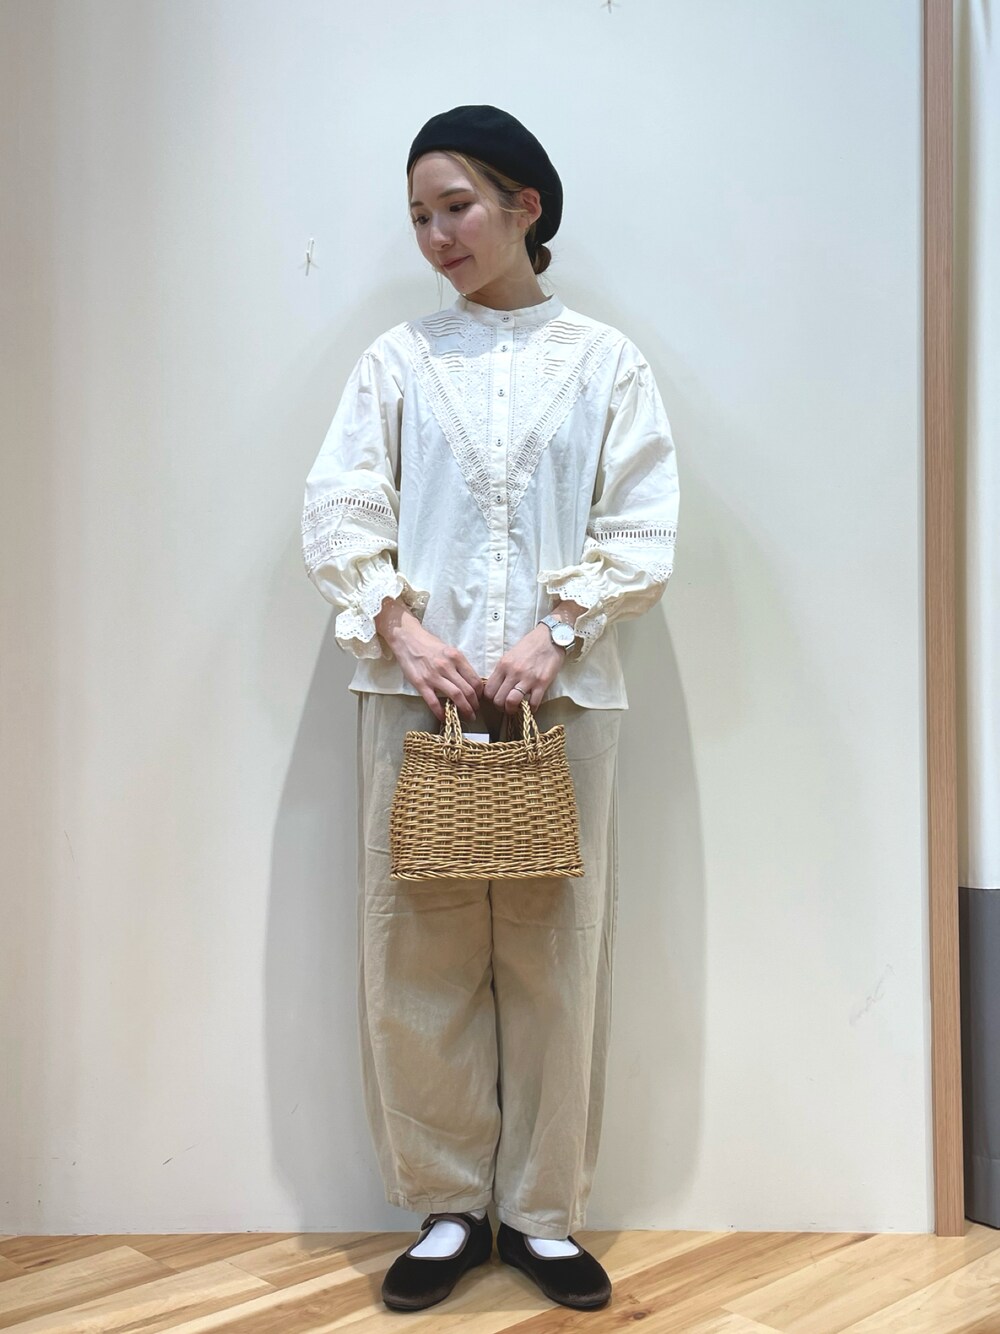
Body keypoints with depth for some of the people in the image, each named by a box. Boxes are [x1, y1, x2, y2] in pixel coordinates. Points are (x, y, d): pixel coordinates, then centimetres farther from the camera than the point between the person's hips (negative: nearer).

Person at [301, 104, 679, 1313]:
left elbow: (642, 529, 1)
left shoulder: (606, 361, 8)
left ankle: (542, 1213, 20)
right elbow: (337, 511, 3)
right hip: (416, 693, 1)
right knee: (415, 959, 3)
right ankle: (446, 1208, 20)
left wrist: (554, 634, -12)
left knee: (555, 960, 4)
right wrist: (402, 630, -11)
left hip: (561, 694, -1)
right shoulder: (397, 359, 10)